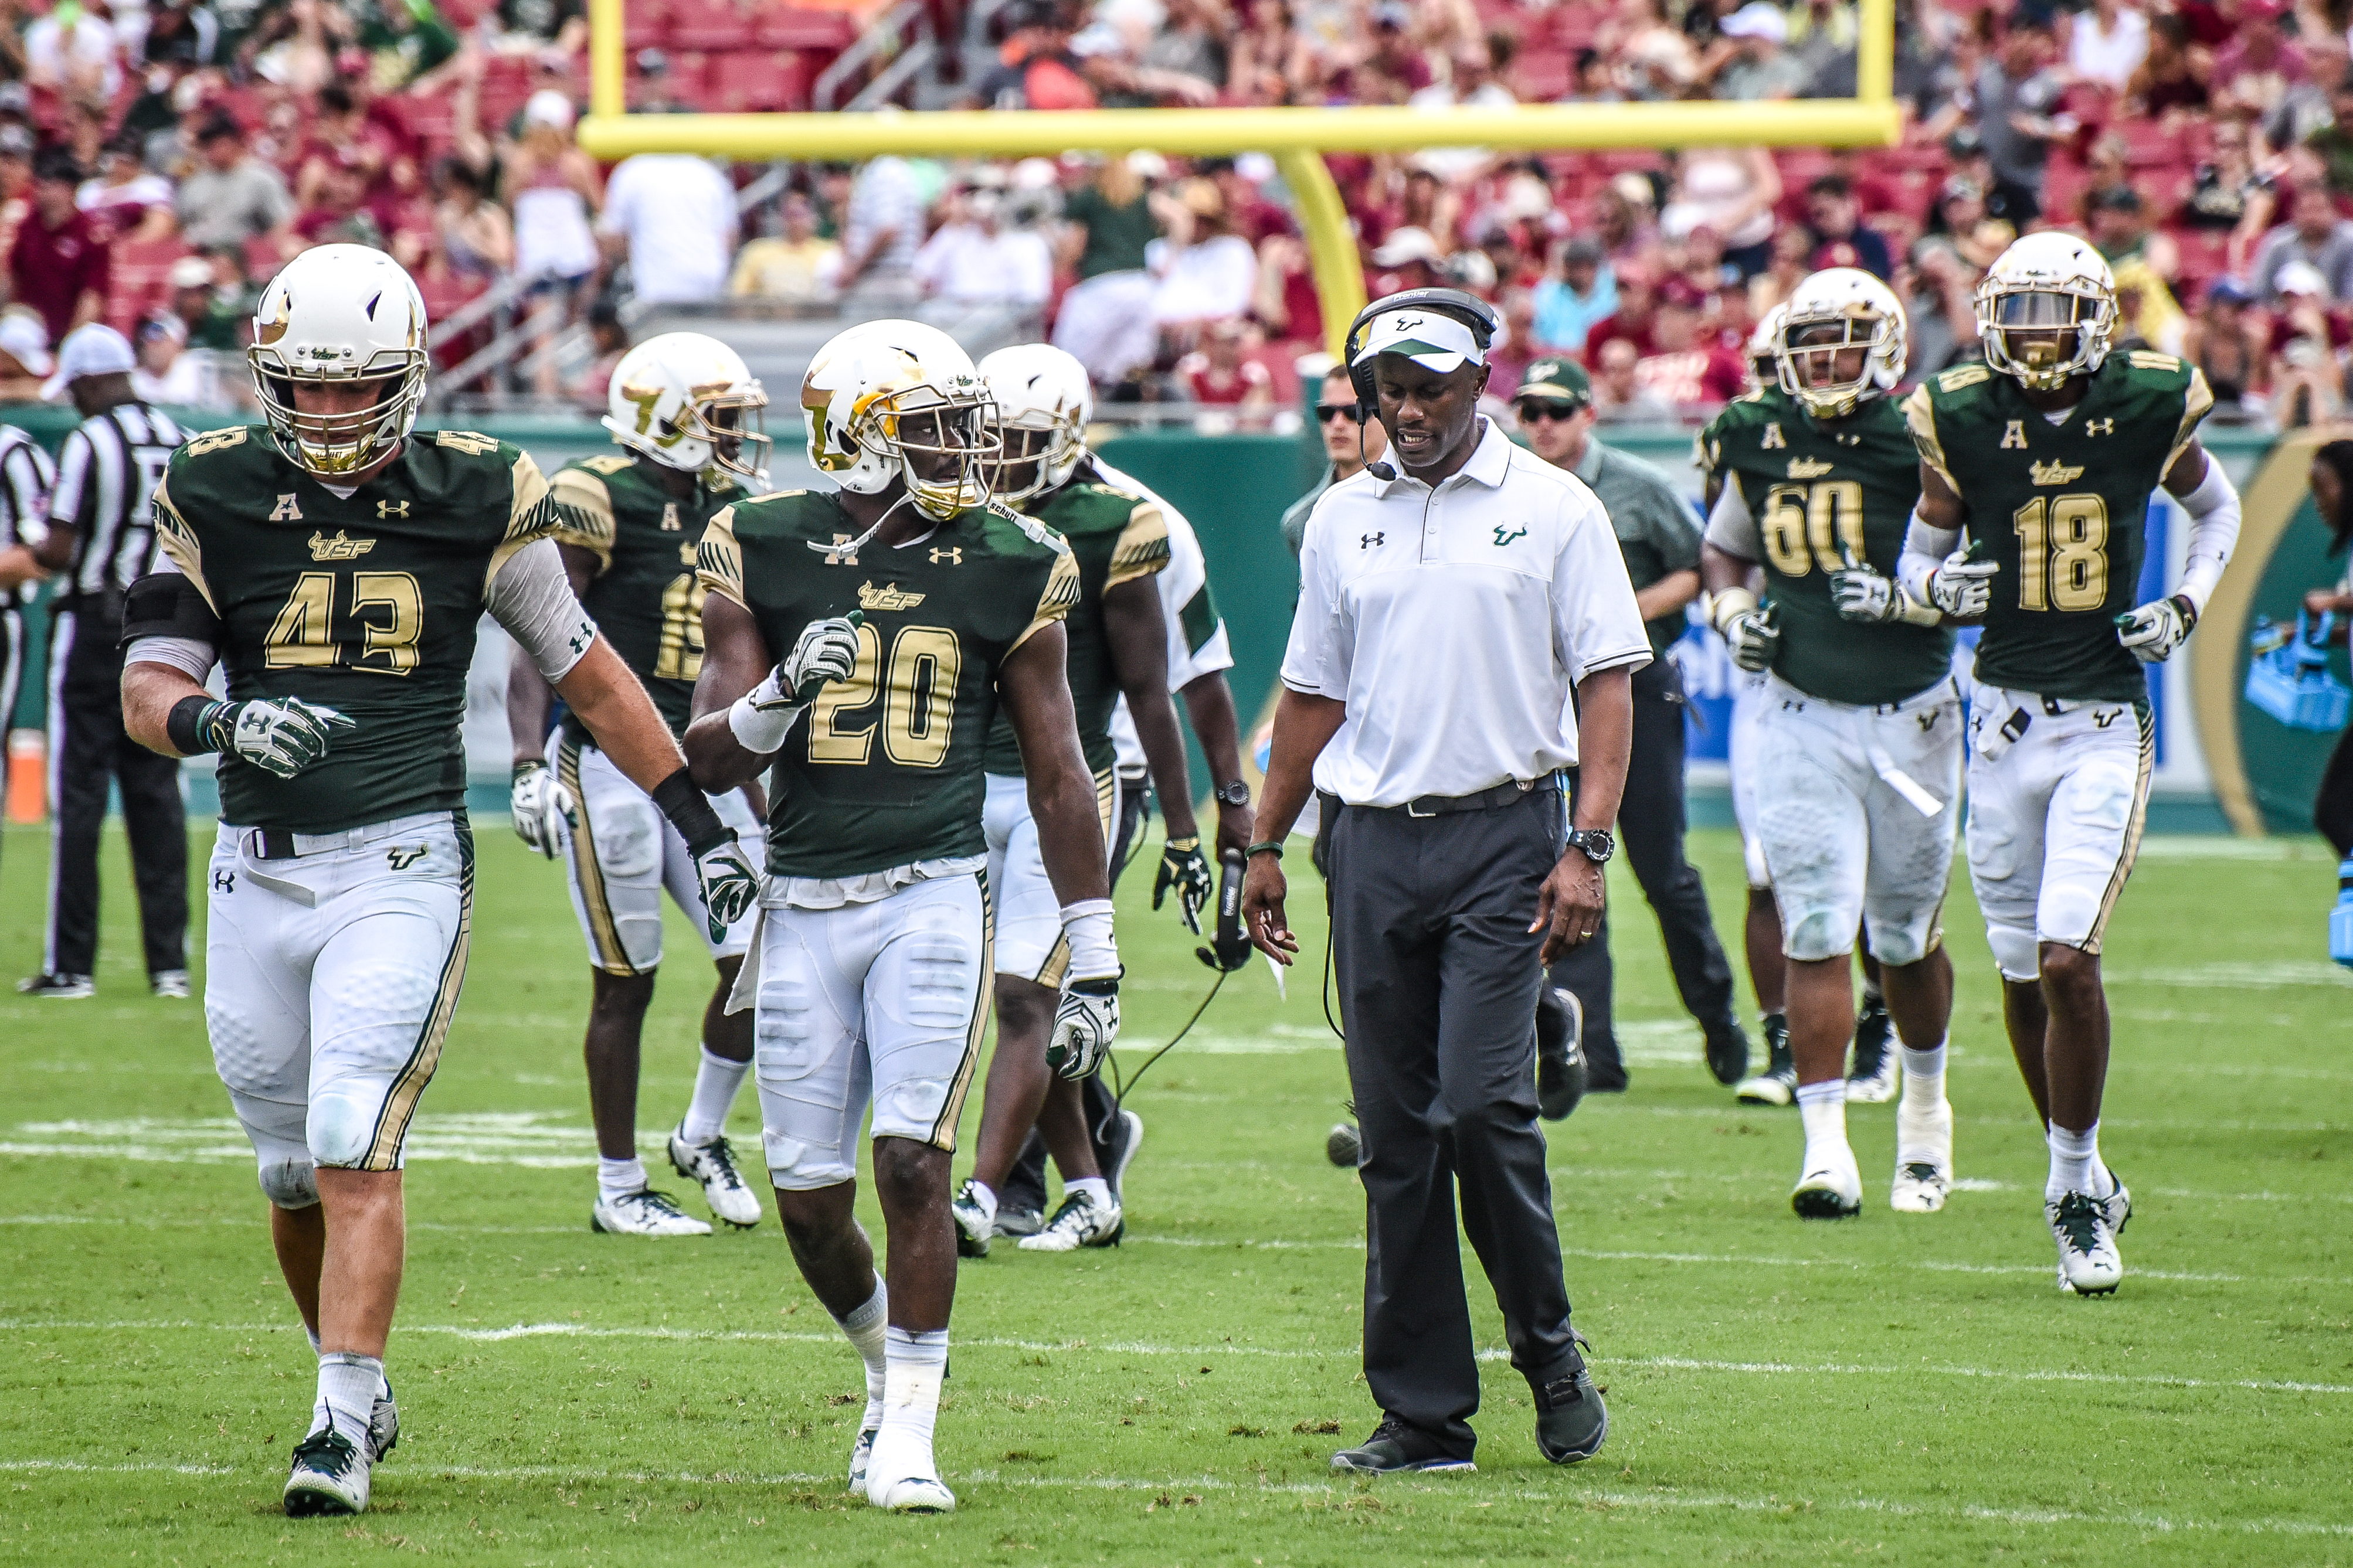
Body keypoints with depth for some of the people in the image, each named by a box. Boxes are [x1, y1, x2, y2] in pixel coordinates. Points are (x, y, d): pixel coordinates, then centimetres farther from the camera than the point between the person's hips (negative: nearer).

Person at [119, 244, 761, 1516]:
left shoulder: (475, 501, -1)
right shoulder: (215, 496, 1)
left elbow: (586, 671, 10)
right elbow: (147, 688, -4)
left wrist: (699, 820, 11)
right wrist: (222, 721, -28)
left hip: (402, 864, -3)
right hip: (256, 872, 3)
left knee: (354, 1151, -14)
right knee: (292, 1173, 11)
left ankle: (343, 1425, -15)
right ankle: (359, 1392, 30)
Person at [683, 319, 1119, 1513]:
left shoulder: (1005, 567, 2)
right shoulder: (763, 554, 1)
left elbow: (1056, 774, 7)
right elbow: (712, 756, 1)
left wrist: (1092, 958, 6)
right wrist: (781, 695, -22)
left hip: (936, 898, -1)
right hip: (804, 907, 1)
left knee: (912, 1163, -13)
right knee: (810, 1200, 3)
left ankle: (908, 1435, -3)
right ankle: (888, 1361, 32)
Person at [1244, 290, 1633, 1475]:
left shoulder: (1553, 511, 0)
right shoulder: (1343, 520, 12)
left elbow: (1606, 682, -3)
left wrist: (1587, 849, -12)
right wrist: (1265, 846, 17)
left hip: (1502, 835, -4)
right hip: (1372, 843, 4)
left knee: (1480, 1102, -15)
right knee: (1395, 1132, 3)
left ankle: (1549, 1353, 6)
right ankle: (1424, 1414, 8)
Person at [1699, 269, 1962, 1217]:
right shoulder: (1760, 444, 2)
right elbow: (1723, 550, 20)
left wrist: (1903, 598, -23)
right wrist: (1732, 610, 0)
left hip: (1909, 719, -1)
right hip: (1801, 721, 1)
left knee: (1905, 939, 11)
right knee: (1815, 933, -9)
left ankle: (1925, 1105, 37)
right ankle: (1826, 1148, -10)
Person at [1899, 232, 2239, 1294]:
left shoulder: (2147, 408, -3)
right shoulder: (1961, 422, -2)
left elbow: (2216, 508, 16)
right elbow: (1919, 557, 9)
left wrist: (2186, 606, 0)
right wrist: (1940, 585, -14)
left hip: (2107, 726, -2)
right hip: (2006, 718, 2)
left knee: (2066, 958, -15)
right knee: (2022, 972, 8)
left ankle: (2076, 1189, -3)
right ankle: (2081, 1178, 26)